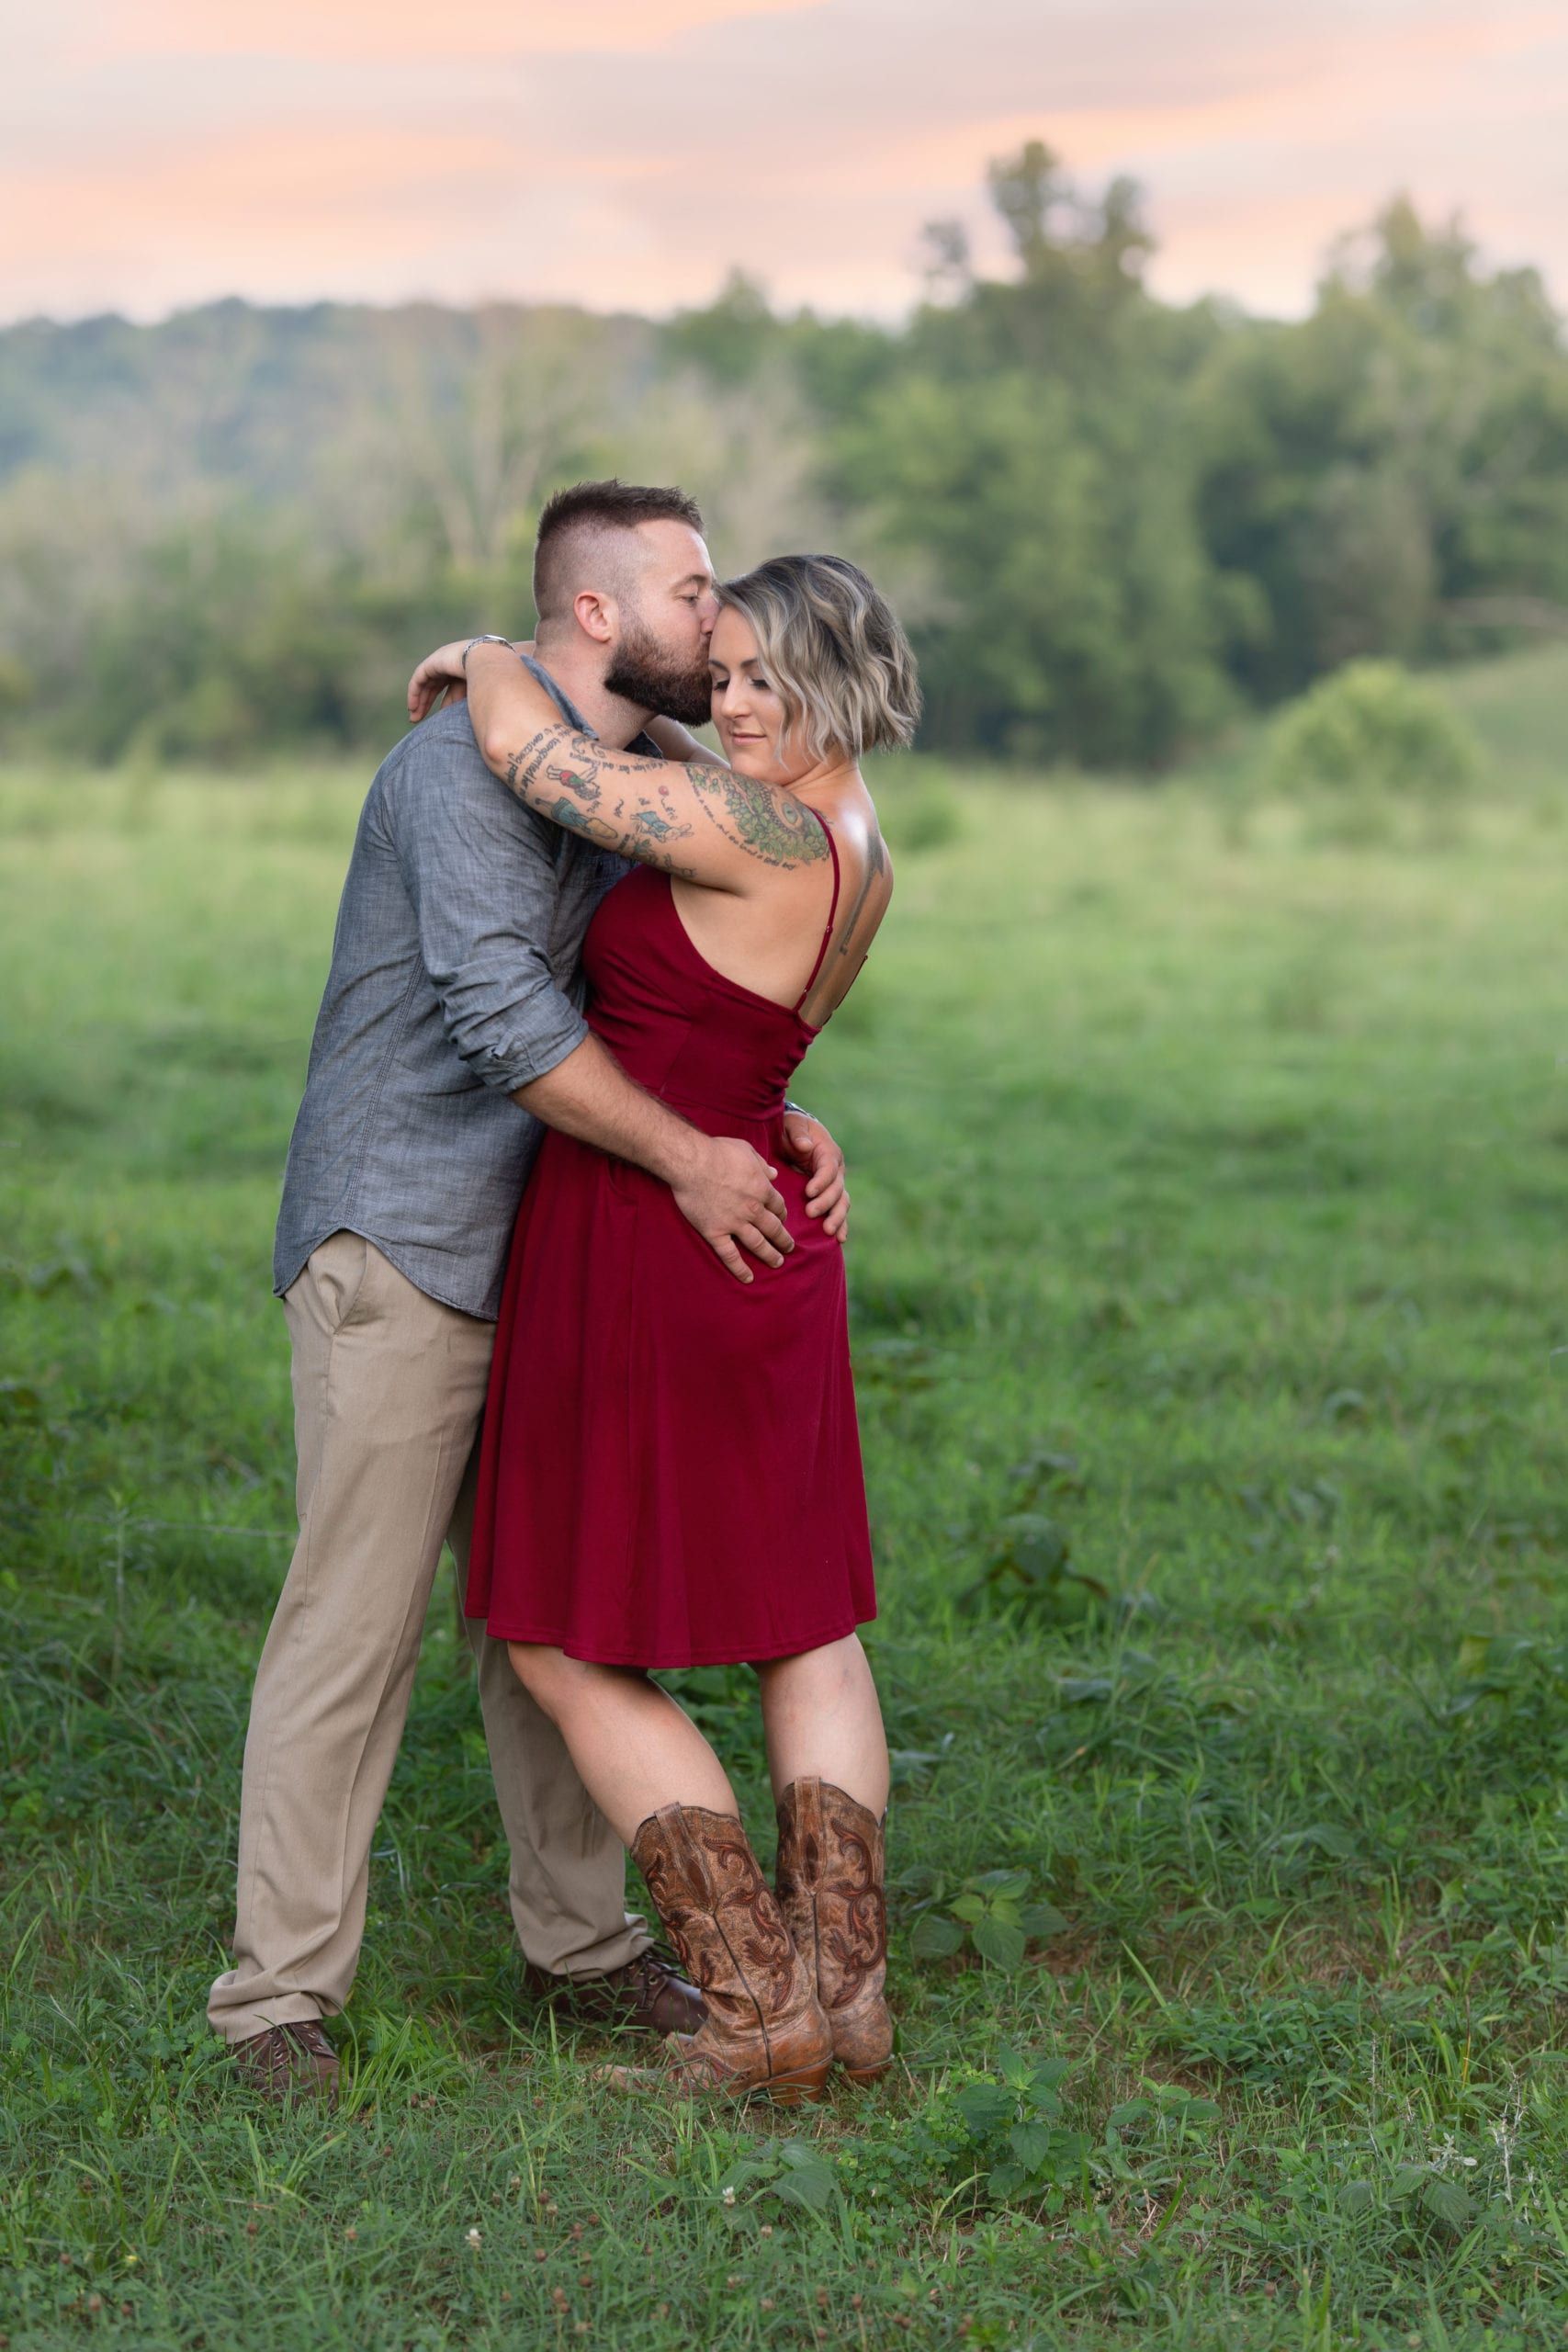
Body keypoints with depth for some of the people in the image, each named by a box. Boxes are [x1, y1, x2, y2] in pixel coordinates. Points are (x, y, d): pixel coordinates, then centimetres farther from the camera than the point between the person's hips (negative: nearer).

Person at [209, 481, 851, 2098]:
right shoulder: (470, 765, -16)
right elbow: (501, 1010, -27)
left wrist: (783, 1128, -2)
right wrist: (684, 1157, -24)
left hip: (535, 1262, 9)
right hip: (397, 1251, -9)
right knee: (355, 1620, -6)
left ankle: (579, 1938, 26)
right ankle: (279, 1994, 2)